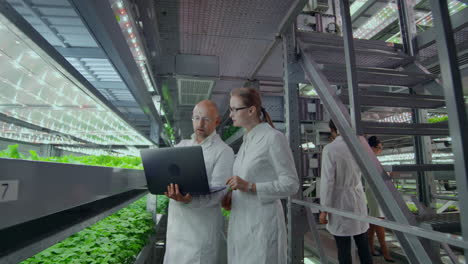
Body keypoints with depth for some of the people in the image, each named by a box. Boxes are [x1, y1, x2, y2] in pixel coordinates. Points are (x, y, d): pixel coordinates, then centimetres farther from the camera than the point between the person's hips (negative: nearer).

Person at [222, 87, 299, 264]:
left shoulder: (274, 138, -13)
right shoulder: (247, 140, 11)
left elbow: (291, 185, -13)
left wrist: (249, 186, -21)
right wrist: (232, 194, 3)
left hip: (262, 222, -7)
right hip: (240, 222, 7)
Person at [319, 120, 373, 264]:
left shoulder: (330, 149, -15)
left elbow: (327, 180, -17)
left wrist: (324, 209, -9)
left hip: (340, 202, -5)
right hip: (358, 200, 5)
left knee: (344, 249, 5)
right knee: (363, 246, 15)